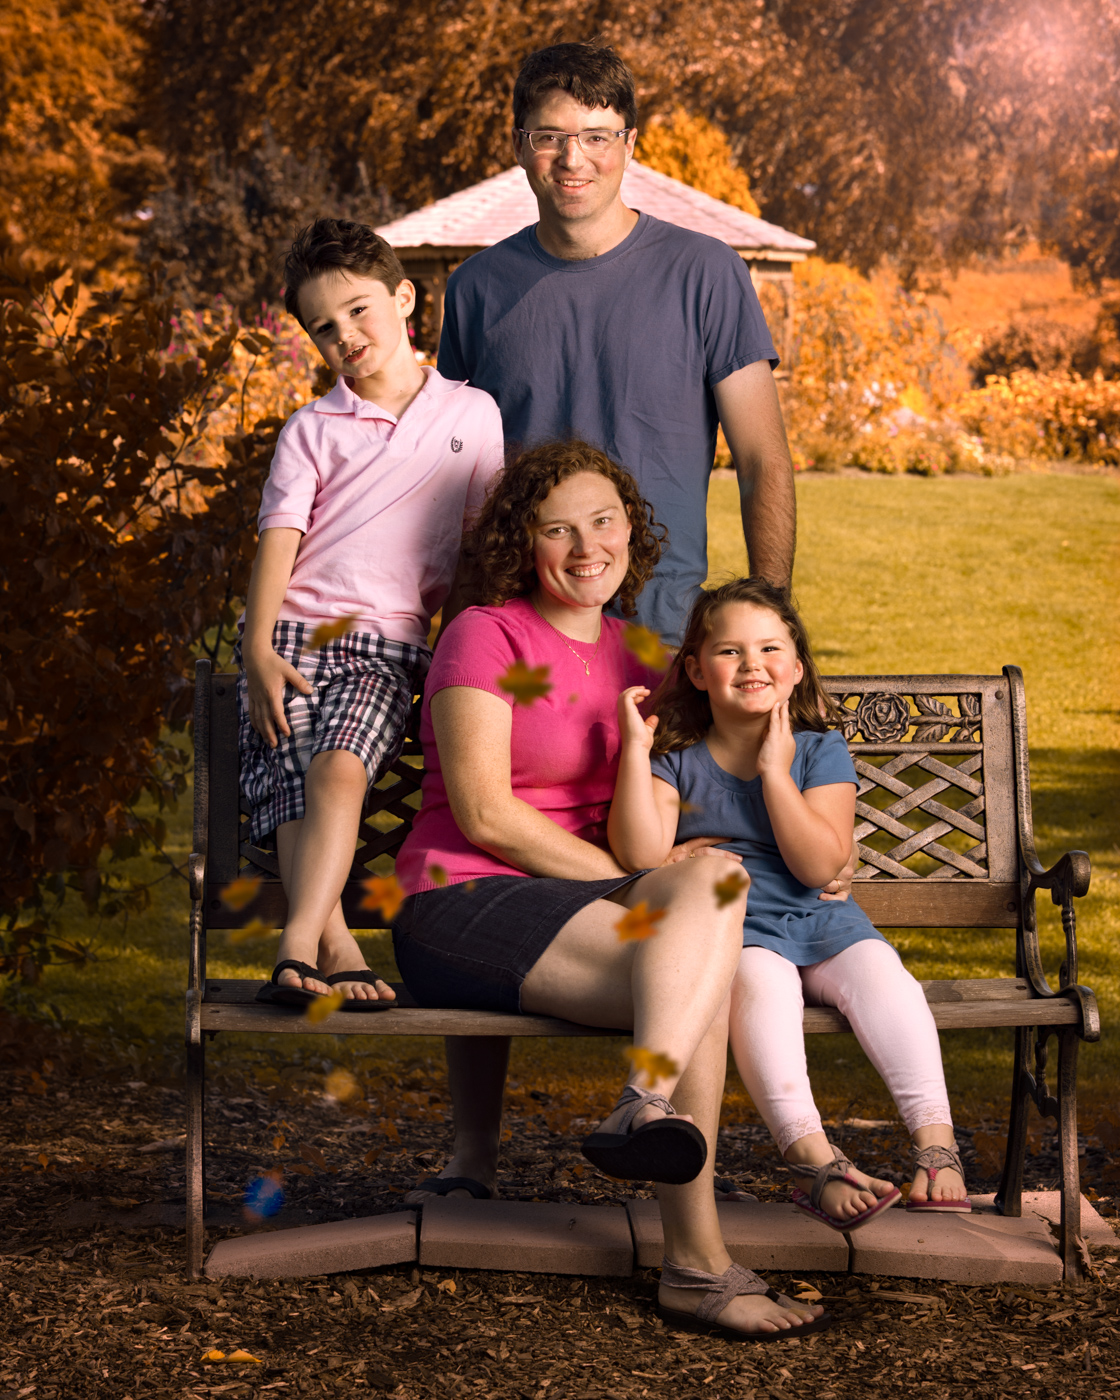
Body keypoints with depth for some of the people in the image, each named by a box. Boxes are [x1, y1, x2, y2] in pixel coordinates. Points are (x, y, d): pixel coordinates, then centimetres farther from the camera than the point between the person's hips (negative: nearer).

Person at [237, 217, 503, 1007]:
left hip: (387, 644, -2)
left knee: (339, 767, -29)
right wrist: (257, 651, -10)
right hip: (294, 634, 2)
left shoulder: (472, 414, 13)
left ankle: (297, 950, -39)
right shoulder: (312, 428, 13)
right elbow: (279, 538, 4)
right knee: (293, 786, -23)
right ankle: (338, 954, -27)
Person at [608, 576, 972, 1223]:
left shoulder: (821, 752, 6)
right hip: (725, 927, -2)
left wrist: (775, 772, -11)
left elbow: (820, 866, -7)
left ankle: (936, 1143, -27)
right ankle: (813, 1156, -41)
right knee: (761, 979, -34)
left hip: (818, 921, 2)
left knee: (878, 971, -28)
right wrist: (635, 745, -14)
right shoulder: (676, 758, 6)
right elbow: (642, 853, -12)